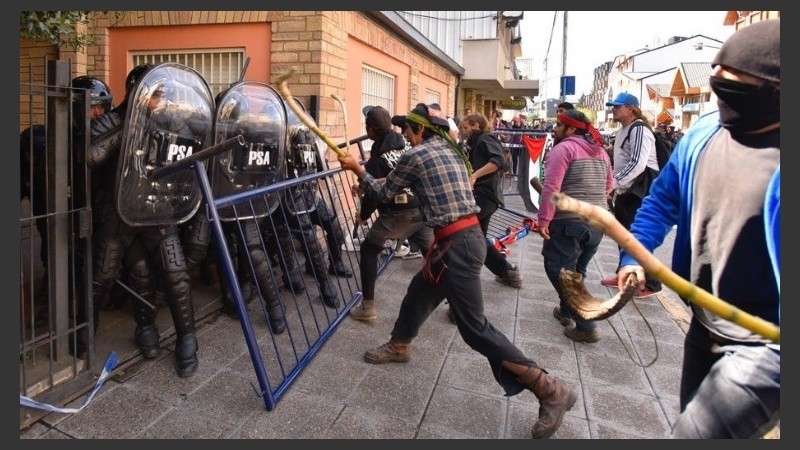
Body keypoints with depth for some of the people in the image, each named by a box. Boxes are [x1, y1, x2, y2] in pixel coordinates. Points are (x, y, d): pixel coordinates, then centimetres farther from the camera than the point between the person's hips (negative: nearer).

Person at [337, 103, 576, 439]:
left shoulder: (416, 156, -8)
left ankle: (550, 390, -3)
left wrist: (357, 170, 19)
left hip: (457, 244, -10)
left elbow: (384, 193, 3)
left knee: (473, 327, -6)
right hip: (467, 236, 10)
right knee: (419, 292, 25)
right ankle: (399, 346, 48)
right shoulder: (451, 150, 16)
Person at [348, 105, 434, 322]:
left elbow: (373, 194, -9)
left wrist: (362, 215, 10)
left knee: (369, 250, 11)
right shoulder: (405, 145, 5)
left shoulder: (377, 159, -11)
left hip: (397, 214, -5)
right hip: (422, 209, 5)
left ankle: (368, 307, 10)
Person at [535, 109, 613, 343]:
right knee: (576, 270, 21)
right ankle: (567, 310, 34)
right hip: (599, 222, 8)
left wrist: (543, 220, -16)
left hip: (569, 221, -8)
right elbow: (609, 185, 26)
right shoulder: (600, 151, 16)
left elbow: (551, 188, -18)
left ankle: (585, 325, -2)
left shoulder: (563, 148, -9)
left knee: (559, 270, 0)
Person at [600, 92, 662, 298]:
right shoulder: (622, 131, 14)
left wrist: (614, 183, -25)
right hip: (626, 190, 10)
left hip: (640, 190, -10)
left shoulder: (639, 130, -16)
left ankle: (651, 283, 5)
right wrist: (615, 187, 18)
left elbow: (638, 164, -27)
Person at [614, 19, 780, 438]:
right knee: (695, 423, 27)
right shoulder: (702, 133, -4)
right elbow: (662, 201, 6)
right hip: (704, 327, 7)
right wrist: (633, 257, -7)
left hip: (763, 345, -7)